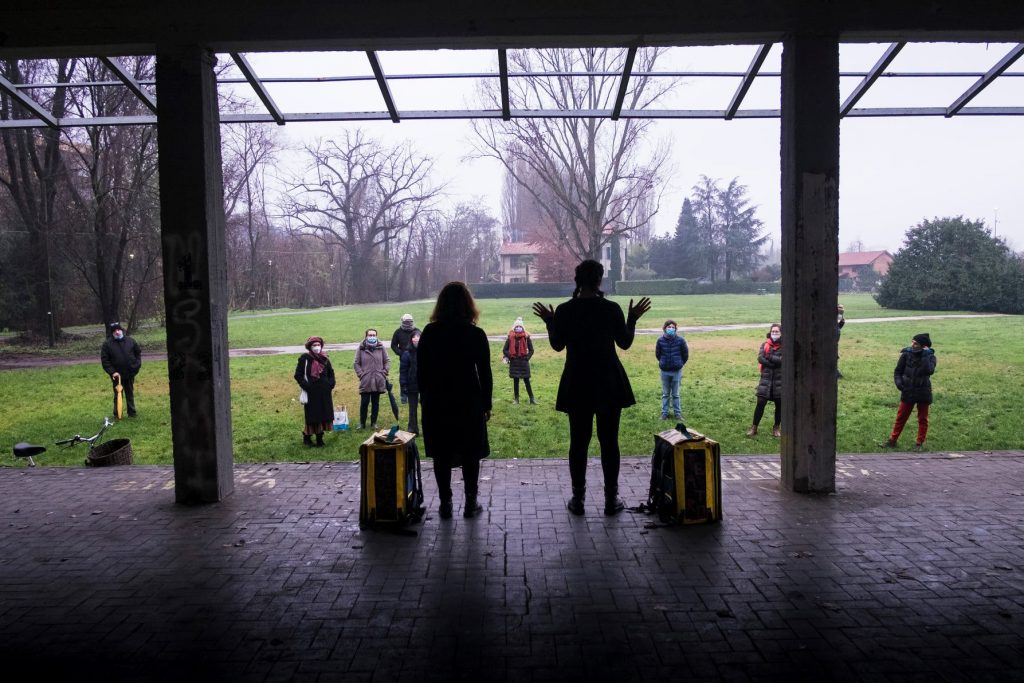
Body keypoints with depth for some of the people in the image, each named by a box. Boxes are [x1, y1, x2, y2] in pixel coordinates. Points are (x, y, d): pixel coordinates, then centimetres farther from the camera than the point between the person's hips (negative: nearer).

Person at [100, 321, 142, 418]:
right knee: (118, 395, 4)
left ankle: (132, 412, 22)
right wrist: (112, 372, -15)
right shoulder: (107, 344, -7)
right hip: (117, 374, -2)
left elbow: (138, 353, 12)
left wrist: (137, 365, -1)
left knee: (130, 394, 13)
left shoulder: (130, 341, 1)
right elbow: (104, 360, -8)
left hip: (130, 374, 2)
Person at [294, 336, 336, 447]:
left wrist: (331, 384, 5)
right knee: (312, 417, -1)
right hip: (311, 393, -4)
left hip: (324, 393, 5)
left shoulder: (325, 359, 8)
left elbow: (331, 373, 20)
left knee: (323, 416, 6)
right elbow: (298, 375, -5)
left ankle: (320, 439, 18)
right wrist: (305, 386, -14)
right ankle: (307, 437, 18)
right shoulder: (304, 359, -6)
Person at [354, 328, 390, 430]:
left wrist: (384, 372, -1)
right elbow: (356, 363, 3)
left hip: (378, 381, 2)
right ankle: (362, 423, 13)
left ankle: (374, 423, 20)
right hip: (365, 381, -1)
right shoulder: (361, 348, -1)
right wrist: (361, 374, -5)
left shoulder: (381, 347, 2)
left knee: (376, 403, 9)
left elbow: (387, 361, 9)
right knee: (364, 402, 0)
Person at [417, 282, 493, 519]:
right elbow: (485, 373, -4)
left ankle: (445, 504, 15)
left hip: (436, 403, 2)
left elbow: (421, 371, 2)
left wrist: (425, 399, 12)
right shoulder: (476, 335, -8)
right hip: (469, 402, -1)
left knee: (441, 455, 10)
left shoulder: (429, 333, -3)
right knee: (470, 453, 10)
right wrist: (486, 404, 5)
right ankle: (471, 503, 15)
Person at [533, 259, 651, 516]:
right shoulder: (612, 309, -9)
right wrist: (633, 319, 12)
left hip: (577, 385, 1)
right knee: (609, 441, 8)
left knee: (579, 441, 9)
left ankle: (578, 499, 14)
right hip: (609, 383, -1)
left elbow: (557, 345, 2)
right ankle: (611, 499, 13)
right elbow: (625, 343, 0)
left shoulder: (564, 310, -7)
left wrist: (549, 322, 14)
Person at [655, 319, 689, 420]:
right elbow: (657, 354, 5)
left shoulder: (680, 340, -11)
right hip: (665, 371, 1)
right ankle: (664, 413, 19)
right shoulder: (660, 340, -9)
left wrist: (679, 364, 8)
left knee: (675, 394, 9)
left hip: (677, 371, -1)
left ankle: (677, 413, 18)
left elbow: (685, 355, 1)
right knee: (665, 394, 12)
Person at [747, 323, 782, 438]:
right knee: (760, 403, -3)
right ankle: (754, 428, 4)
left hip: (779, 380, -1)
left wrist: (769, 357, -14)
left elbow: (782, 360, -16)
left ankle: (776, 428, 23)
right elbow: (760, 358, -10)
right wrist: (775, 363, -15)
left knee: (779, 405, 8)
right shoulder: (765, 345, 5)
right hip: (766, 379, 1)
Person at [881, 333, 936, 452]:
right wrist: (898, 382, -14)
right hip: (908, 392, 1)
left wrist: (925, 355, -25)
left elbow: (929, 371, -28)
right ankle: (892, 440, 16)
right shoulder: (906, 354, -6)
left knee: (922, 419, 10)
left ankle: (919, 443, 21)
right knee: (900, 417, 8)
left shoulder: (930, 356, -9)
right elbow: (898, 371, 3)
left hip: (923, 392, -1)